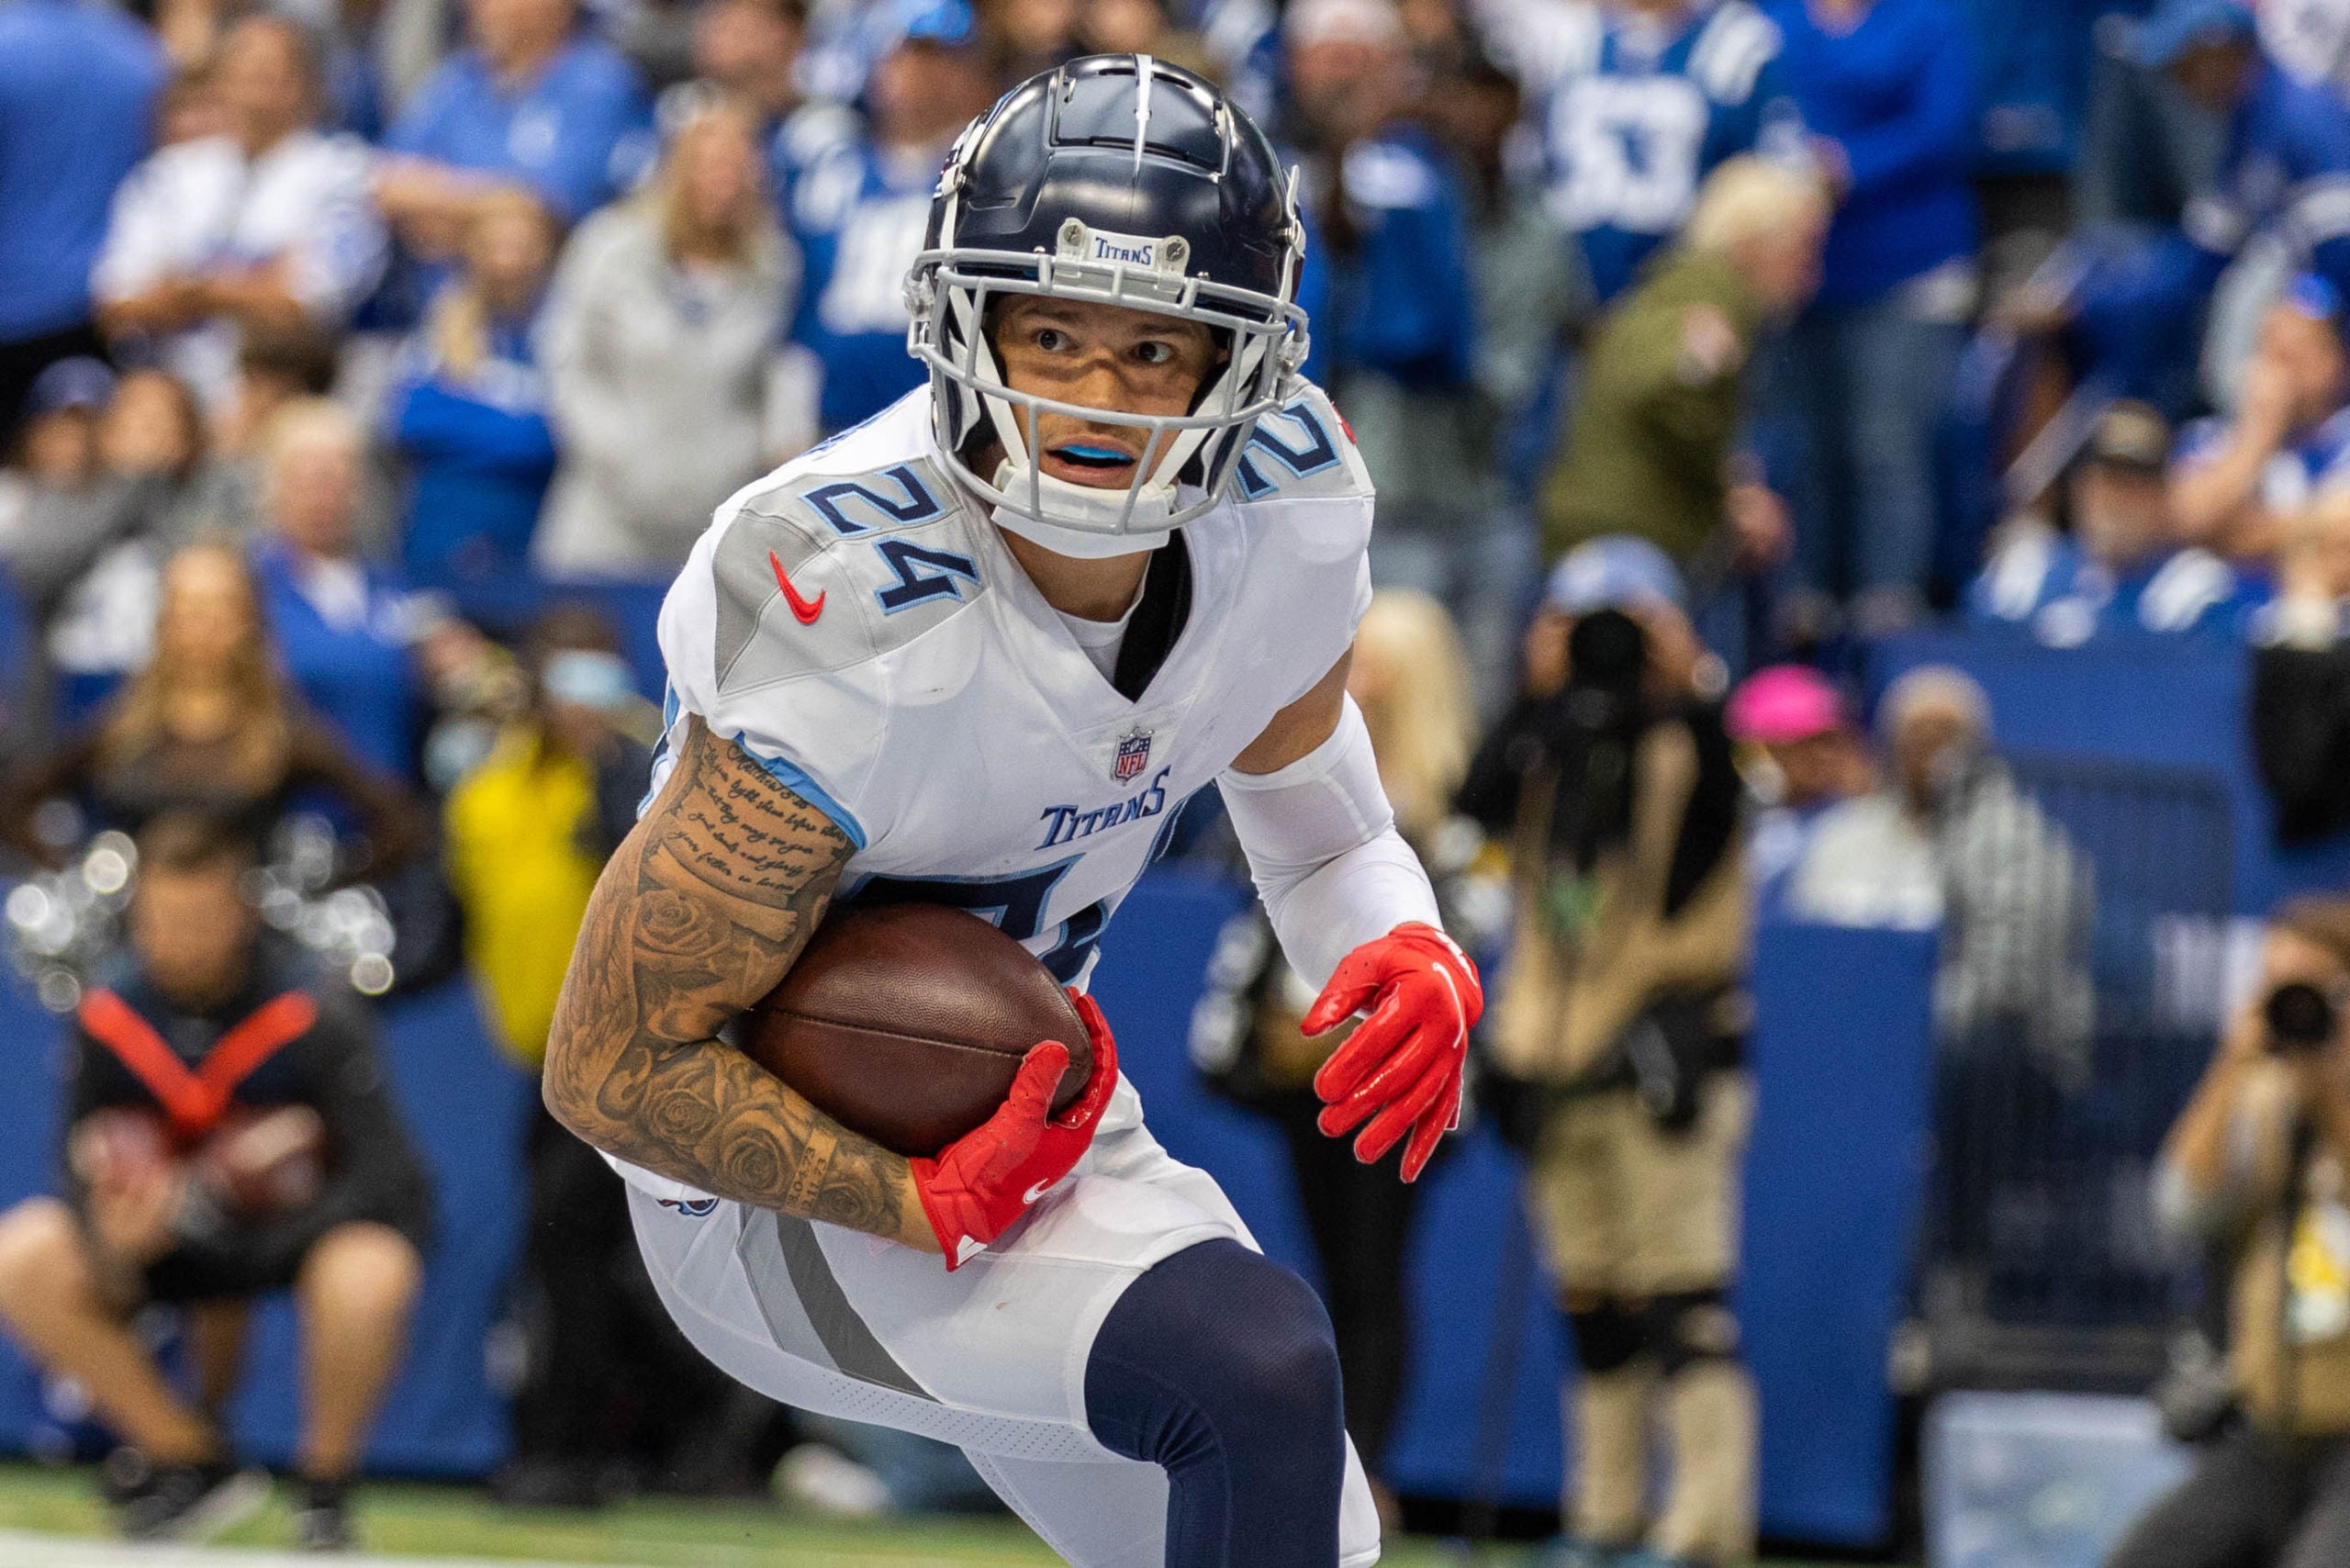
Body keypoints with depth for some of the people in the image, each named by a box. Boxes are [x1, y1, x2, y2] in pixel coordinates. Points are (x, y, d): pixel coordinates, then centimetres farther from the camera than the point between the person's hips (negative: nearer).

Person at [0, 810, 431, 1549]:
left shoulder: (314, 1014, -21)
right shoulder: (108, 1019, -11)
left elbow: (385, 1175, -23)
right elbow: (84, 1176, -5)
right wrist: (111, 1242, -31)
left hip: (308, 1223, -4)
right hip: (176, 1235, 4)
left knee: (366, 1280, -40)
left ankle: (325, 1485, -8)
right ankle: (192, 1461, -5)